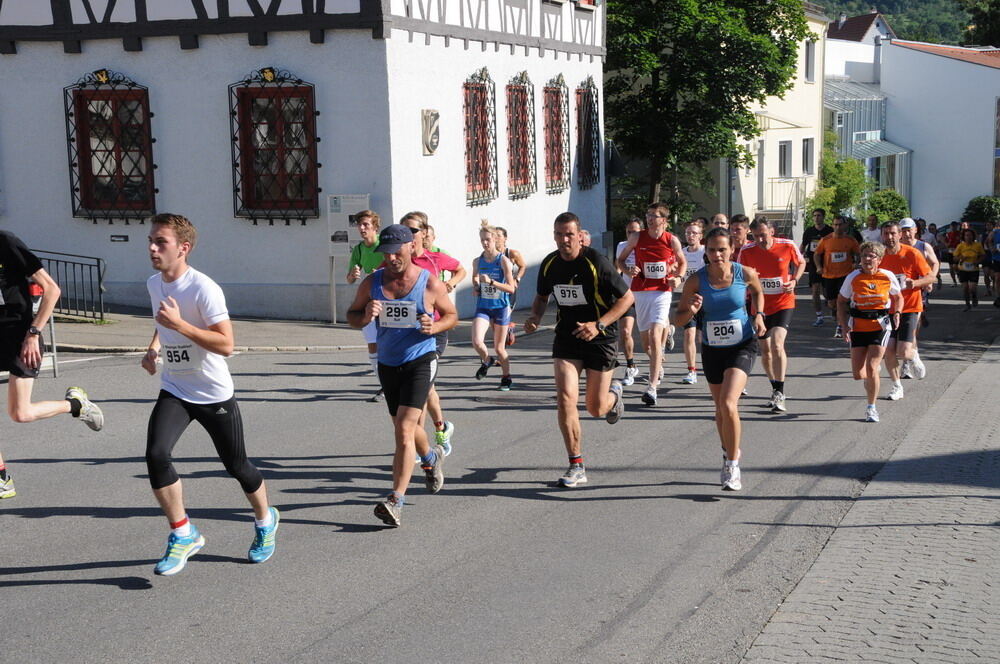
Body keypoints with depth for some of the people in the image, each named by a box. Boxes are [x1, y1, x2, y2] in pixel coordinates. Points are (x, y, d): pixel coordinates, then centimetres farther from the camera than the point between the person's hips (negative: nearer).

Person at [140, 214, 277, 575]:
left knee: (236, 465, 8)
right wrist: (154, 348, 3)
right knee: (156, 454, -18)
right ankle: (183, 535, -2)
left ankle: (265, 520, 38)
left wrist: (179, 324, -32)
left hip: (214, 395, -5)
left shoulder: (203, 289, -22)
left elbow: (226, 344, -26)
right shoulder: (154, 284, 2)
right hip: (174, 391, 5)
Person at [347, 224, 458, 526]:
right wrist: (365, 317, -16)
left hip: (420, 361, -5)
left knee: (404, 430, -17)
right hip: (387, 363, 5)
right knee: (404, 426, 21)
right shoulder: (372, 282, -1)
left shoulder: (430, 283, -9)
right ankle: (431, 457, 54)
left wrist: (435, 327, -17)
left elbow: (452, 315, 5)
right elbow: (351, 316, 7)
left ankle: (395, 501, -16)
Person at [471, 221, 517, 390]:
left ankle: (506, 377, 28)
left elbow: (511, 288, -15)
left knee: (499, 348, 6)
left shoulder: (503, 260, -9)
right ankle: (486, 361, 14)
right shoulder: (477, 262, 3)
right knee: (477, 341, -19)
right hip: (483, 307, 3)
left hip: (501, 307, -3)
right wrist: (476, 287, 0)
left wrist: (491, 282, -25)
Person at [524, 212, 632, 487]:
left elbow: (627, 297, -10)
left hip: (600, 339, -3)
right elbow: (541, 296, 18)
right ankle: (576, 467, -5)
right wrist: (535, 316, -4)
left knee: (596, 409, 3)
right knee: (566, 398, -14)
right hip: (566, 338, 3)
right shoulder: (549, 264, -1)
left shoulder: (597, 262, -16)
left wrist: (599, 325, -20)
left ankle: (613, 394, 43)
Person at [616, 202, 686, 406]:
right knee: (645, 340, 11)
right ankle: (658, 366, 46)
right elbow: (620, 259, 11)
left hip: (662, 292, -3)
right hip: (640, 291, 3)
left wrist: (676, 277, -3)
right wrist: (628, 270, -10)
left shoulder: (672, 241, -2)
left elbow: (682, 262, 16)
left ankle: (652, 388, -20)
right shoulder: (637, 238, 0)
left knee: (655, 338, -19)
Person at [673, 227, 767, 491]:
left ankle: (732, 464, -6)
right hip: (712, 349, 2)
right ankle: (730, 453, 42)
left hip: (742, 346, -2)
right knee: (721, 408, 16)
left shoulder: (746, 274, -12)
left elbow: (758, 292, 13)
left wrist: (758, 315, -3)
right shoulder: (696, 281, -13)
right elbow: (678, 319, -7)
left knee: (728, 404, -20)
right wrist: (691, 311, -27)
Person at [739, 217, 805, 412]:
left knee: (777, 345, -20)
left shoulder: (787, 246, -11)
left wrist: (794, 280, -8)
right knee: (765, 350, 11)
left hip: (783, 303, -3)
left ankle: (780, 394, -14)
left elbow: (801, 263, 9)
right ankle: (775, 389, 32)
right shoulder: (747, 251, -9)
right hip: (759, 305, 3)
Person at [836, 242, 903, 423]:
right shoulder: (853, 278, -5)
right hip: (857, 328, 1)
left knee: (871, 368, -13)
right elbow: (841, 301, 5)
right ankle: (874, 371, 38)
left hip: (880, 326, -1)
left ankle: (871, 408, 5)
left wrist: (897, 313, -7)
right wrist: (845, 327, -4)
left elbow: (898, 297, 13)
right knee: (858, 374, 0)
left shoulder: (888, 277, -4)